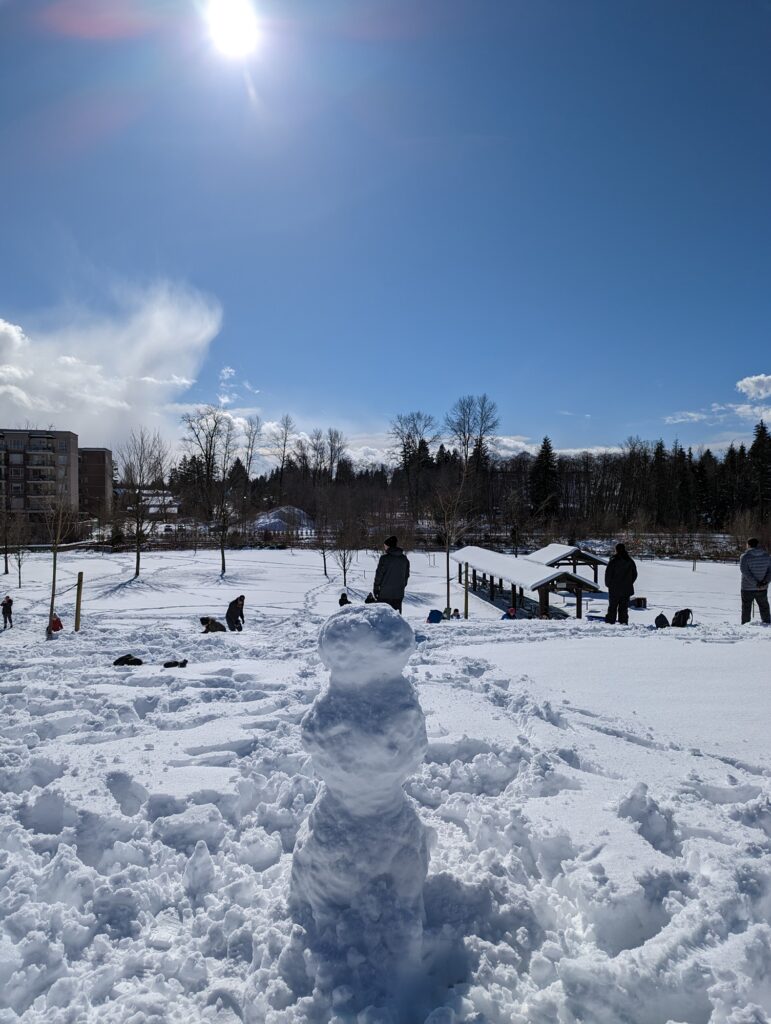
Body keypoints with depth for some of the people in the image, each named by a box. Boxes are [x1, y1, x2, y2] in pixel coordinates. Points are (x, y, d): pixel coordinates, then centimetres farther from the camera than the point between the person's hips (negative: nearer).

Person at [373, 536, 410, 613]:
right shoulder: (404, 559, 6)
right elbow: (406, 576, 13)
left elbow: (379, 575, -8)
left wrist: (375, 590, 0)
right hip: (399, 594, 5)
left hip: (384, 593, -5)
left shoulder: (384, 558, -11)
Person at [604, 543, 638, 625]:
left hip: (614, 588, -3)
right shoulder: (630, 561, 4)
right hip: (627, 589, 3)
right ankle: (624, 622, 5)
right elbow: (634, 574, 12)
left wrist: (608, 584, 6)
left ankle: (610, 622, 3)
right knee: (624, 607, 9)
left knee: (612, 606, 4)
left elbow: (608, 574, -8)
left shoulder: (613, 561, -10)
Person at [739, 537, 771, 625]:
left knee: (746, 609, 7)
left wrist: (756, 584, -17)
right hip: (763, 589, 3)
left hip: (747, 589, -3)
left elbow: (746, 572, -19)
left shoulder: (744, 557, -11)